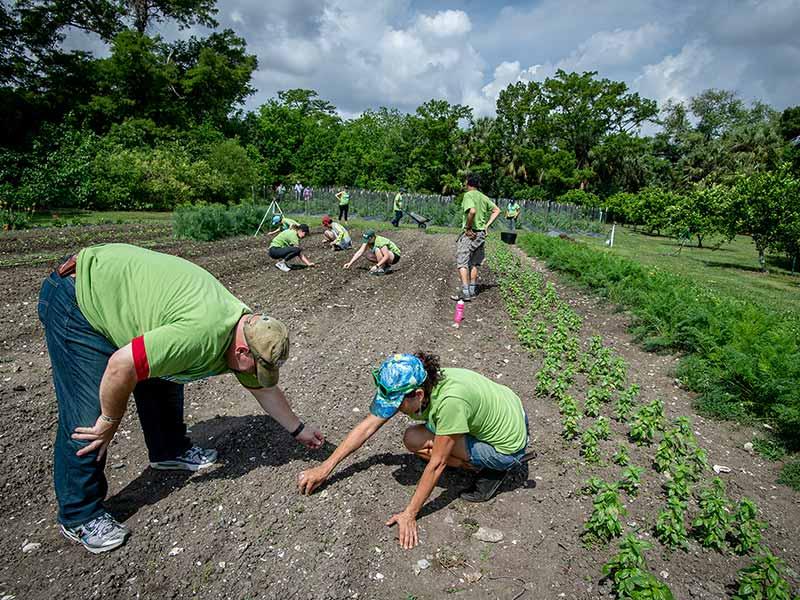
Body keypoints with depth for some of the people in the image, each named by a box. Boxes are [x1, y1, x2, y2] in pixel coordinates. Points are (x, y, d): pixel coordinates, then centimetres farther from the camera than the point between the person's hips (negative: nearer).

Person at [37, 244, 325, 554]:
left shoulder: (245, 330, -3)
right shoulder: (202, 334, -34)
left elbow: (265, 389, 10)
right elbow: (121, 367, -32)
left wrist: (298, 430, 18)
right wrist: (111, 421, -14)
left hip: (118, 290, 8)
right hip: (76, 298, -8)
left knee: (164, 373, 13)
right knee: (88, 417, -8)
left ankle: (169, 450, 33)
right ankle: (79, 516, 10)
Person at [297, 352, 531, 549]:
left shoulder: (449, 400, -36)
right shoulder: (411, 384, -14)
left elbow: (437, 464, -25)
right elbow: (367, 426, -8)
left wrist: (409, 514, -16)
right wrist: (325, 468, -6)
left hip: (509, 445, -8)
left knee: (415, 440, -15)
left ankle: (492, 470, -3)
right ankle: (485, 461, 11)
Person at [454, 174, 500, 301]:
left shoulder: (468, 195, -12)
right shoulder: (483, 197, 11)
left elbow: (472, 211, -29)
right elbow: (497, 210, 16)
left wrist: (468, 228, -19)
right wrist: (487, 225, 11)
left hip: (470, 233, -8)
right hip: (481, 234, 8)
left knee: (461, 263, -4)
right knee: (474, 263, 16)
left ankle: (465, 292, -9)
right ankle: (472, 290, 23)